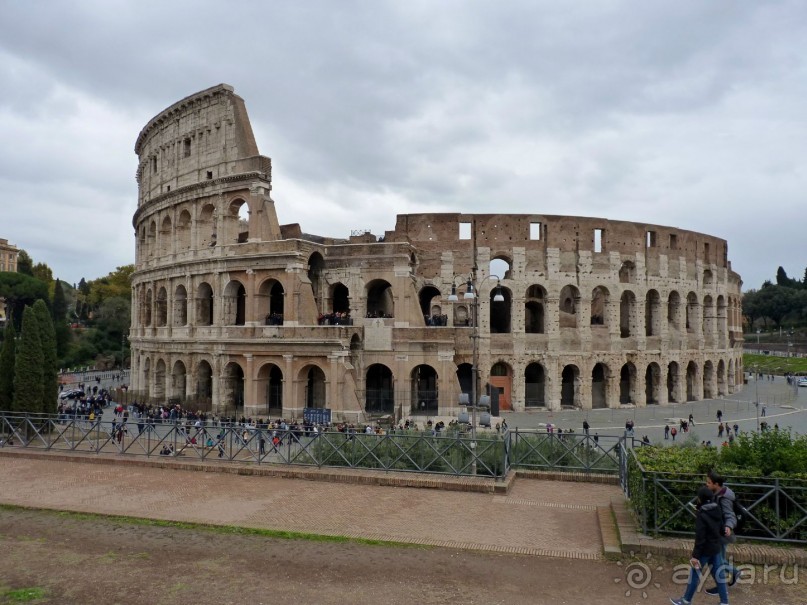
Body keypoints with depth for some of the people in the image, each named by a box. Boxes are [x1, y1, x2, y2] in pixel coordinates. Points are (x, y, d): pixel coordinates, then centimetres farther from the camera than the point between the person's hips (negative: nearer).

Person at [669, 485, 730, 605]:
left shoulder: (701, 515, -23)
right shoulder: (717, 511, -1)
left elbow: (700, 537, -23)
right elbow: (720, 527, 11)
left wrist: (695, 555, -18)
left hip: (705, 550, -7)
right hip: (716, 548, 7)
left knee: (695, 574, 6)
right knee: (718, 574, 14)